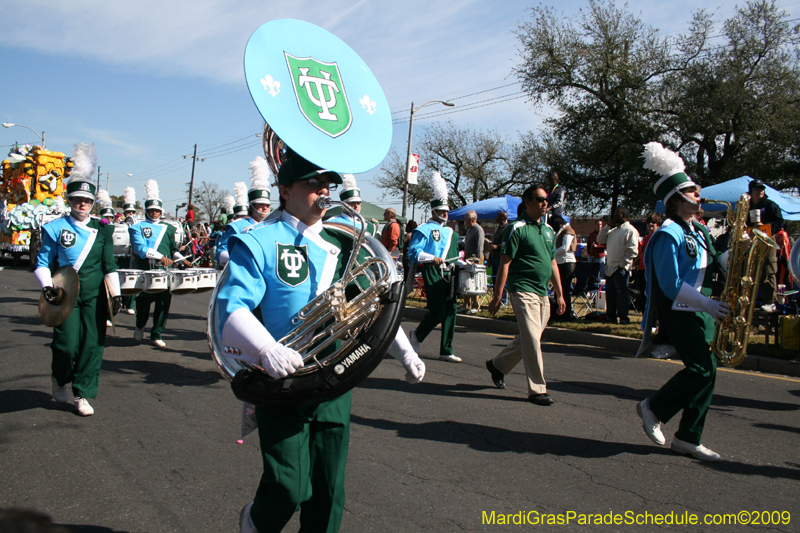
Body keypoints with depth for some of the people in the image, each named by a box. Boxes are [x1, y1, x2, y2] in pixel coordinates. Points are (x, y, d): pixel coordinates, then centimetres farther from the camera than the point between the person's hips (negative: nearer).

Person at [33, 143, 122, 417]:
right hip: (66, 295, -2)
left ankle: (83, 395, 15)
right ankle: (60, 379, 28)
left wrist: (115, 293, 2)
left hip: (95, 296, 2)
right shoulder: (55, 228, 3)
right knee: (67, 345, -5)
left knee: (93, 345, 1)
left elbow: (109, 265, 8)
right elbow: (42, 262, 4)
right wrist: (47, 287, -11)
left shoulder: (102, 230, 8)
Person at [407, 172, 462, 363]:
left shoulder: (450, 232, 22)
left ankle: (446, 352, 10)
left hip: (449, 273, 8)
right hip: (432, 273, -7)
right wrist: (432, 258, -23)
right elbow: (414, 253, -11)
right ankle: (417, 335, 16)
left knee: (450, 311, 4)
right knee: (438, 311, -12)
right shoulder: (423, 230, -2)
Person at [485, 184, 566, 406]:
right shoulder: (517, 228, -7)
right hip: (523, 290, -8)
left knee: (528, 339, 14)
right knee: (532, 340, -9)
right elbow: (505, 263, -10)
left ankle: (497, 365, 33)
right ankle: (537, 389, -1)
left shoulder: (548, 230, 16)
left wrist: (559, 294, 19)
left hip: (542, 293, 8)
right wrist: (497, 296, -13)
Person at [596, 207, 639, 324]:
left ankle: (623, 317, 2)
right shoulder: (613, 230, 20)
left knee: (622, 293, -4)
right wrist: (608, 226, 10)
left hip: (621, 268, -8)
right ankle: (611, 316, 18)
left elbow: (632, 251, -13)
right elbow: (600, 239, 17)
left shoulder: (630, 230, -6)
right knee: (610, 293, 10)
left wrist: (623, 264, -17)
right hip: (610, 267, 8)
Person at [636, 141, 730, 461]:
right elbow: (672, 286, -18)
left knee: (704, 371, 7)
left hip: (701, 311, 9)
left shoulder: (699, 231, 16)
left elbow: (712, 265, 18)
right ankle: (653, 408, 7)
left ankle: (688, 439, 15)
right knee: (703, 370, -12)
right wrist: (708, 305, -19)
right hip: (679, 313, -9)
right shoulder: (668, 234, -13)